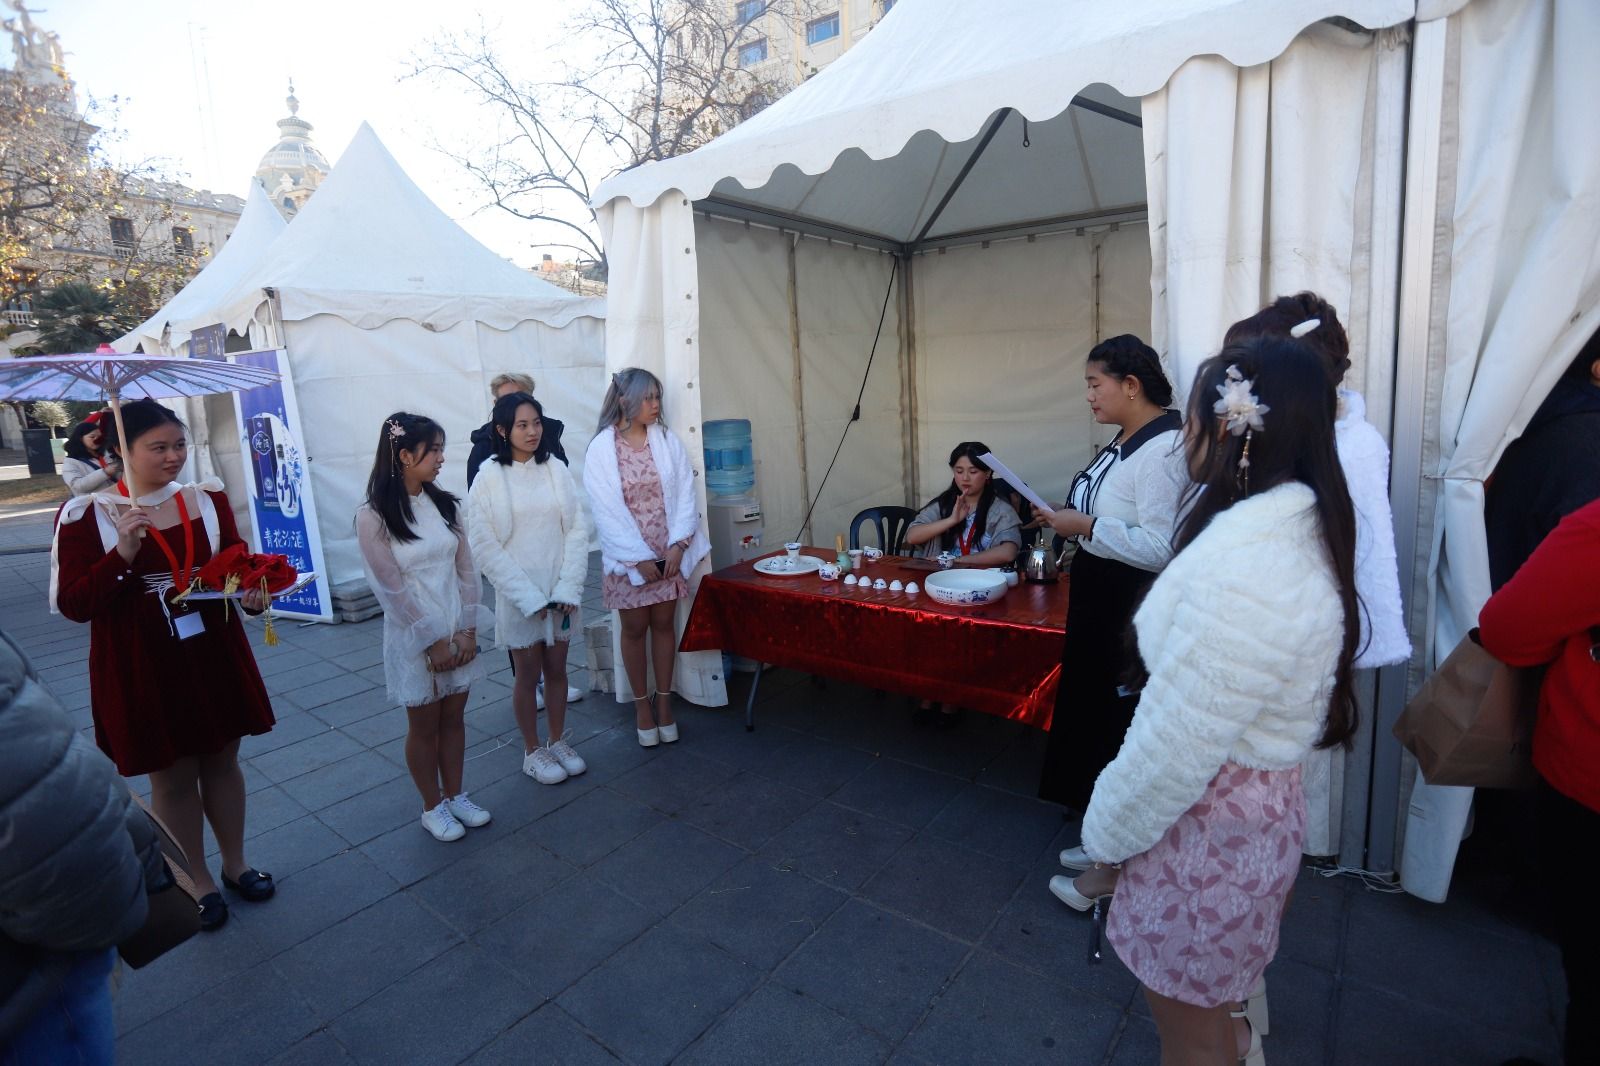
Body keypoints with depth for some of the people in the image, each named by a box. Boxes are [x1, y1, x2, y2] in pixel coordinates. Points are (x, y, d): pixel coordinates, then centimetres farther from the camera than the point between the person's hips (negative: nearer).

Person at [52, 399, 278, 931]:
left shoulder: (208, 498, 0)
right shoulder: (86, 514, -9)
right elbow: (73, 605, -11)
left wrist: (253, 593, -14)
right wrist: (123, 553, -25)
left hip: (215, 656, 3)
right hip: (142, 670, -3)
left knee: (221, 761, 16)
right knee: (172, 776, 12)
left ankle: (235, 863, 36)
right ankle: (198, 880, 32)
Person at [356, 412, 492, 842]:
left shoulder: (444, 504, 2)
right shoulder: (373, 516, -13)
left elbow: (466, 569, 2)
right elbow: (392, 588, -14)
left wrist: (467, 629, -5)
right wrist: (433, 640, -13)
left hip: (458, 631, 5)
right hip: (414, 636, -4)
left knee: (453, 718, 15)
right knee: (424, 725, 11)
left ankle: (455, 796, 33)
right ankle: (433, 807, 29)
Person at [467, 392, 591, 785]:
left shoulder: (556, 470, -1)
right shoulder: (489, 479, -8)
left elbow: (577, 529, -3)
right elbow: (484, 546, -11)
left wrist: (568, 588, -11)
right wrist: (530, 597, -15)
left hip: (561, 594, 3)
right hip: (518, 597, -2)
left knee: (557, 669, 15)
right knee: (528, 675, 11)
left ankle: (558, 742, 33)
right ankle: (532, 752, 29)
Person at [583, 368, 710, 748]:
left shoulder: (667, 440, 0)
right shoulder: (601, 448, -8)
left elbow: (684, 493, -2)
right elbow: (607, 509, -10)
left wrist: (677, 545, -12)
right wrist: (639, 556, -14)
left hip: (670, 552, 2)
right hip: (628, 555, -2)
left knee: (664, 624, 10)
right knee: (634, 628, 8)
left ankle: (663, 701, 24)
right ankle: (641, 704, 24)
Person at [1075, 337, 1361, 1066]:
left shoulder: (1240, 570, -32)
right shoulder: (1300, 532, 0)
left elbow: (1174, 743, -27)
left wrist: (1105, 834, -12)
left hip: (1209, 828, -8)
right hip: (1260, 806, 9)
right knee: (1213, 1003, 31)